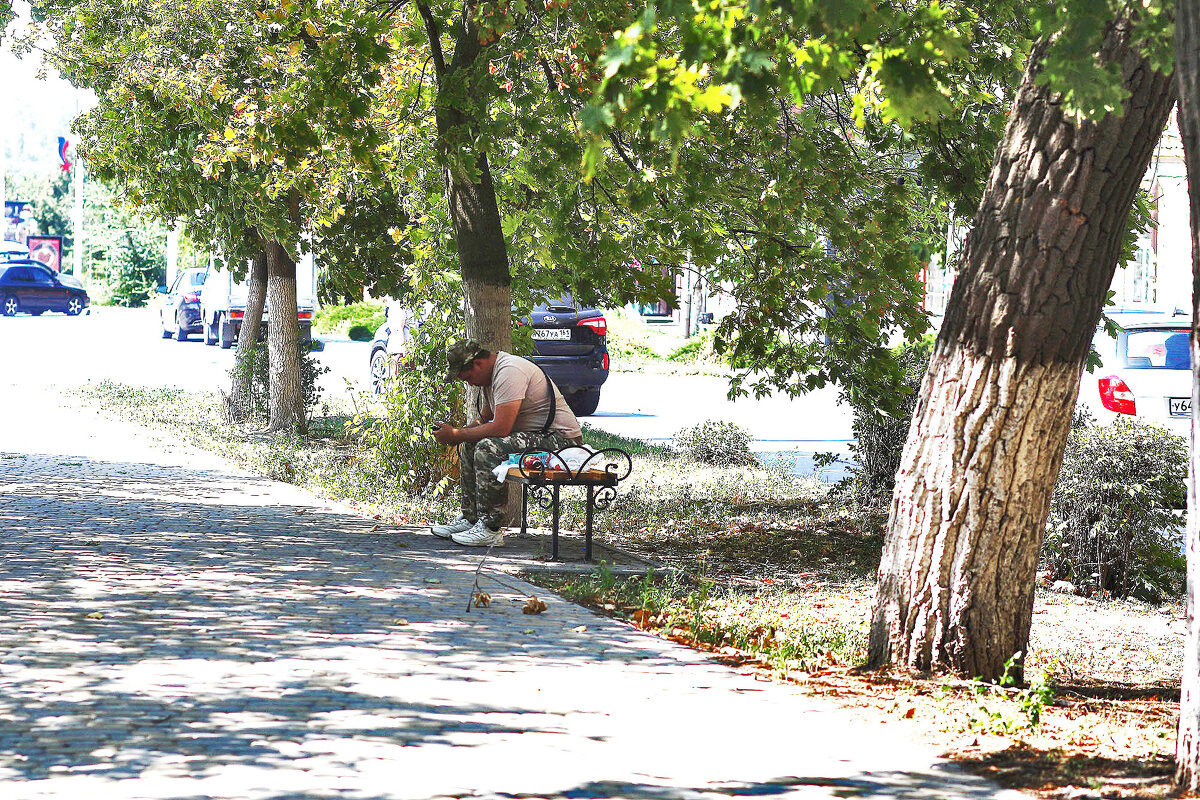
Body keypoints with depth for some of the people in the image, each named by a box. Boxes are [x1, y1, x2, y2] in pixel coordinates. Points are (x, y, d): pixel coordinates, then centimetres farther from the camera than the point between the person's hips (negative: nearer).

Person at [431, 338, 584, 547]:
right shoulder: (490, 374, 13)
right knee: (470, 445, 10)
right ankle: (470, 519, 12)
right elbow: (485, 420, 24)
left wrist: (456, 435, -15)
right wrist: (455, 432, 5)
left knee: (488, 448, -27)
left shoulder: (509, 371, -20)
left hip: (560, 438, -11)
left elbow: (500, 428, -26)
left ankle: (490, 529, -24)